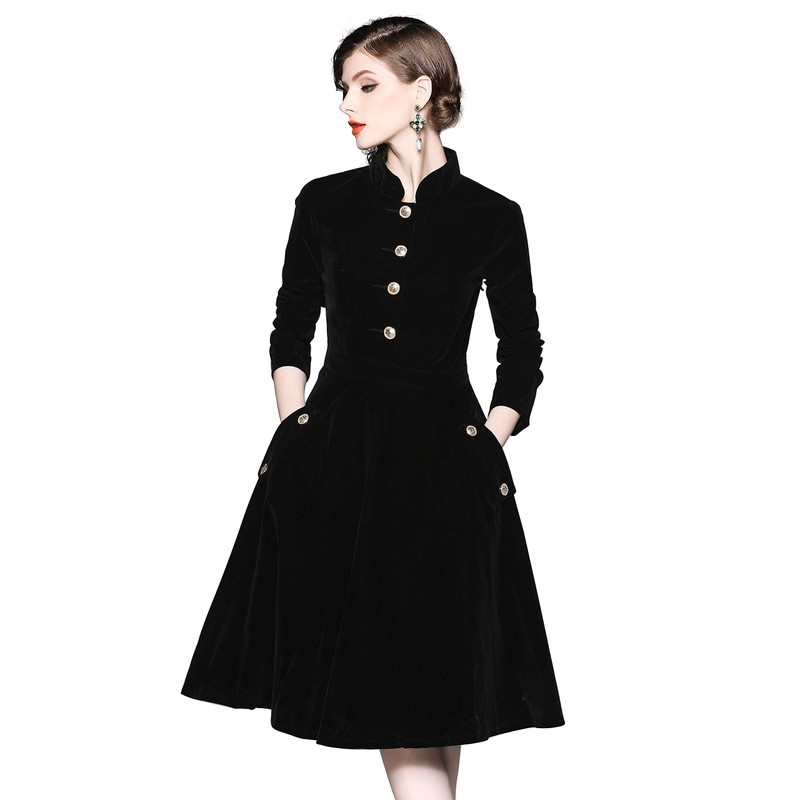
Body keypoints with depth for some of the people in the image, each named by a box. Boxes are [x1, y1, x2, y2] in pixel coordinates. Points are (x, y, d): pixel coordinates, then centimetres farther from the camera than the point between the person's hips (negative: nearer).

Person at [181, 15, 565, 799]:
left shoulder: (492, 219, 0)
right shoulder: (325, 203, 5)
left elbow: (522, 353, 7)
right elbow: (290, 332, 11)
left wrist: (483, 449, -1)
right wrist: (294, 437, 2)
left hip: (443, 460, -1)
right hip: (336, 455, 2)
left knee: (434, 672, 3)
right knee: (380, 675, 4)